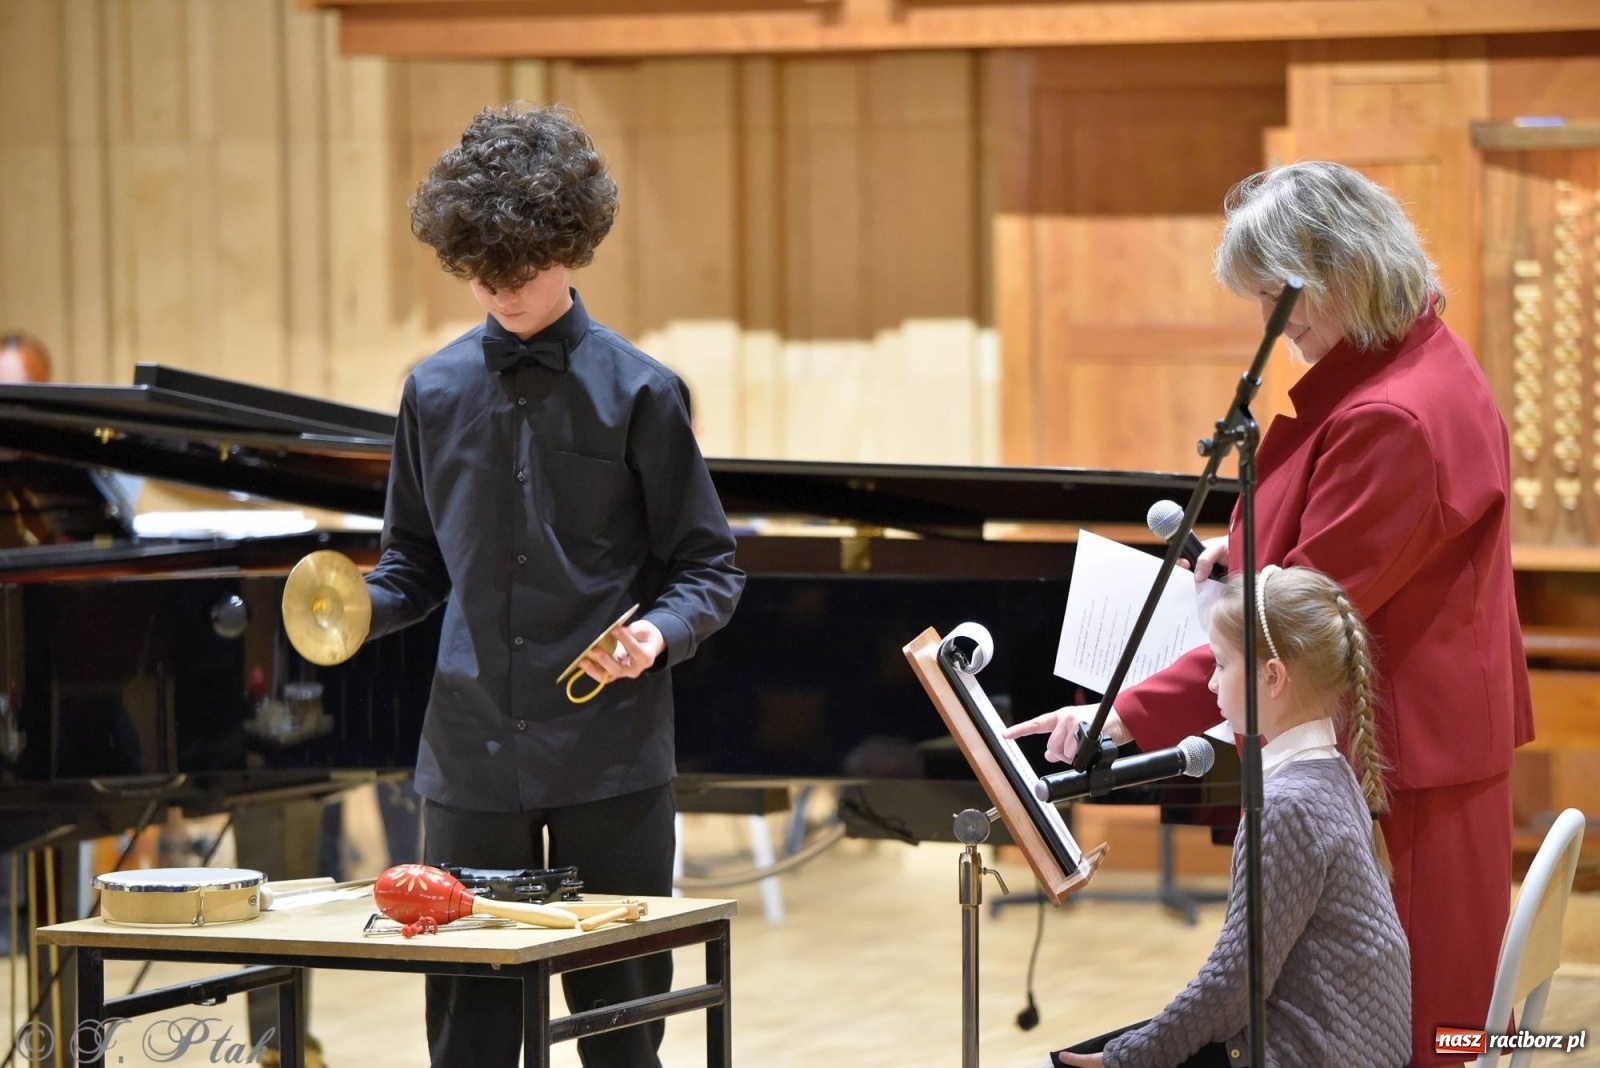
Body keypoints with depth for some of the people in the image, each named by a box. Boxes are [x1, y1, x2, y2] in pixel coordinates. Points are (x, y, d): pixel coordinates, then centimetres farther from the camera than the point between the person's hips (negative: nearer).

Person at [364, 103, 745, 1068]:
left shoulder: (636, 392, -3)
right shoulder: (437, 391, 8)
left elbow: (711, 570, 0)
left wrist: (659, 635, -20)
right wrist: (360, 609, -4)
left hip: (611, 755, -3)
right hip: (473, 753, 3)